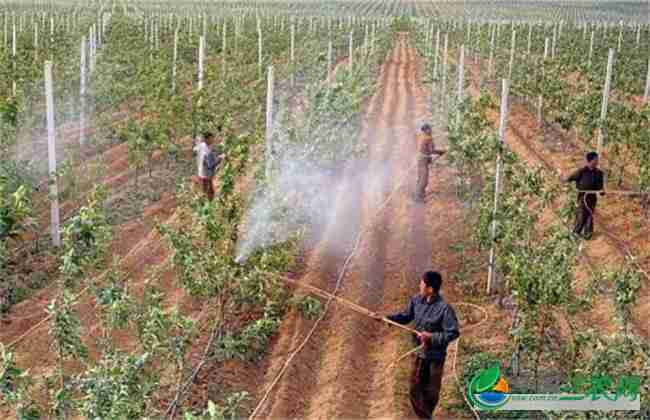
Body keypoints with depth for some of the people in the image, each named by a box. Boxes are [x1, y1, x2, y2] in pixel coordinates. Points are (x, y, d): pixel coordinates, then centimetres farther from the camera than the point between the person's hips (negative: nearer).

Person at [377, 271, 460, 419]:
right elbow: (405, 316, 7)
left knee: (431, 391, 14)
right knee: (415, 388, 11)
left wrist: (431, 337, -25)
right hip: (419, 352, 5)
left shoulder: (444, 308, -26)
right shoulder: (416, 300, -8)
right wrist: (386, 318, -3)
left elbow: (453, 333, -21)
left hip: (435, 355, -5)